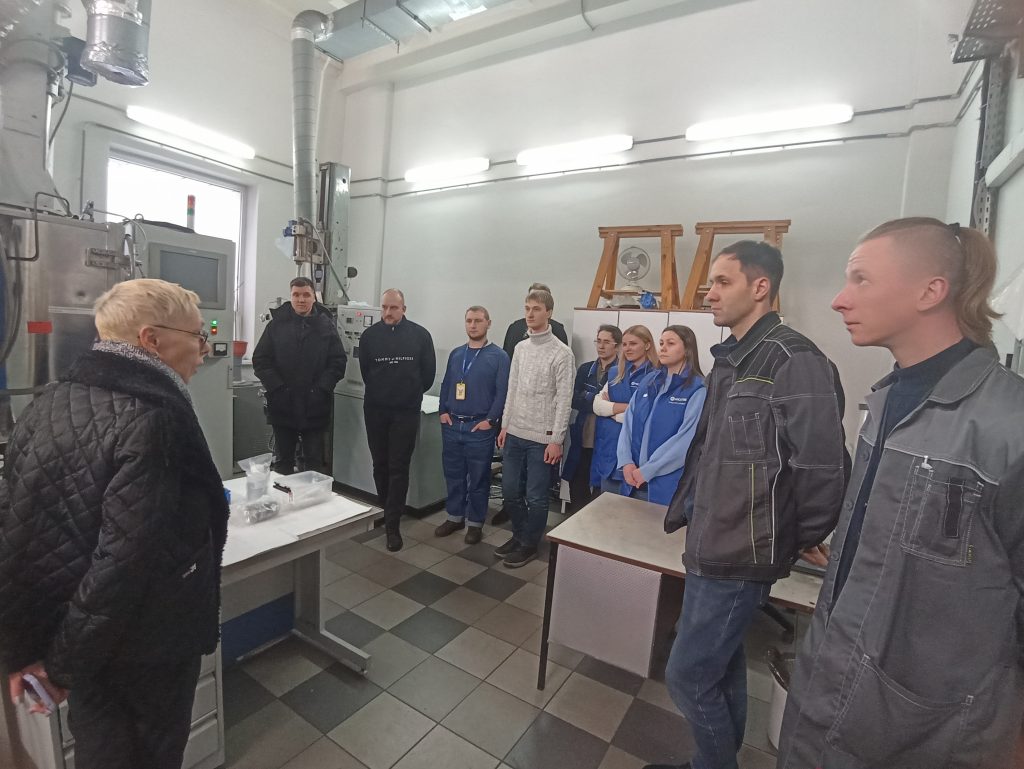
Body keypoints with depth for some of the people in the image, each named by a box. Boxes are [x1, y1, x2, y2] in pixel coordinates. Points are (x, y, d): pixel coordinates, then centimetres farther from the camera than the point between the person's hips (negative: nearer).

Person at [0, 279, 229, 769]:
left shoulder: (45, 406, -3)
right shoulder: (153, 422, -27)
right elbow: (124, 559, -29)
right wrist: (63, 663, -12)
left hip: (69, 633, 7)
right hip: (146, 642, -6)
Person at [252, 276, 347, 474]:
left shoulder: (327, 326, 0)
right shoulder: (277, 324, 2)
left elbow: (338, 362, -2)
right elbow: (260, 360, 1)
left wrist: (321, 389, -11)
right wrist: (277, 388, -10)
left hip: (315, 408, -1)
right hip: (282, 406, 1)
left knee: (315, 463, 9)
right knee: (282, 462, 16)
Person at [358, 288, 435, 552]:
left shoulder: (420, 335, -5)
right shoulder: (369, 335, -1)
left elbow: (429, 372, 2)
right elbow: (365, 371, 9)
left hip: (406, 411, -2)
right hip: (375, 409, 2)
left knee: (399, 468, 0)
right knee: (380, 464, 14)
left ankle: (392, 525, 7)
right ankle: (386, 511, 33)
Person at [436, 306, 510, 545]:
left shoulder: (498, 356, -5)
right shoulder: (456, 353, 12)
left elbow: (502, 392, -9)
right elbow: (445, 385, 14)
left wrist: (490, 420, -15)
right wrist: (443, 411, 2)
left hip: (479, 428, -5)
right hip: (451, 425, 5)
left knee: (478, 478, 6)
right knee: (453, 475, 14)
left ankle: (475, 523, 21)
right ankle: (455, 517, 30)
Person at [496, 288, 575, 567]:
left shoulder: (561, 353, -11)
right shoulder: (520, 348, 9)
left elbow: (564, 400, -12)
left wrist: (556, 440, -14)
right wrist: (505, 425, 12)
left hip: (542, 438, -6)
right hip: (515, 434, 6)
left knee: (535, 497, 5)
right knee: (510, 490, 15)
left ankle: (529, 545, 24)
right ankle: (519, 535, 35)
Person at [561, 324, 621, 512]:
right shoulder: (585, 369, 11)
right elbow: (574, 400, 0)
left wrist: (588, 397, -14)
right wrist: (597, 401, -15)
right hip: (582, 441, 5)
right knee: (577, 490, 12)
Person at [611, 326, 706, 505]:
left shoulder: (697, 388, -7)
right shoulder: (649, 380, 9)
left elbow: (687, 438, -15)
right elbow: (628, 421, 5)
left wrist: (647, 470, -17)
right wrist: (626, 462, -9)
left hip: (667, 482, -5)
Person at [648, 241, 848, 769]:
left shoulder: (794, 360, -18)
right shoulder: (728, 362, 10)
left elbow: (823, 464, -21)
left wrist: (805, 538, -7)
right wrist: (686, 512, 16)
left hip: (741, 555, -8)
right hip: (711, 547, 9)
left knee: (687, 675, 5)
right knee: (722, 665, 23)